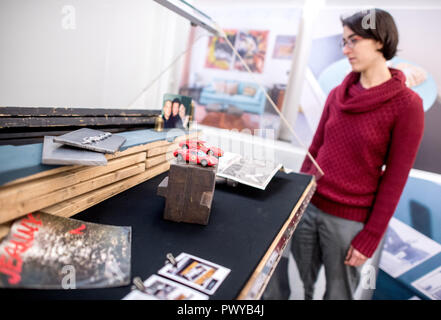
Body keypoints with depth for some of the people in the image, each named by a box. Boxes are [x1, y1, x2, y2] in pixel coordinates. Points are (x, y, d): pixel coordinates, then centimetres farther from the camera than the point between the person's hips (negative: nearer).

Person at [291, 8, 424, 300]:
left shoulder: (407, 104, -11)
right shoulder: (337, 94, 4)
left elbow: (395, 179, -10)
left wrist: (370, 238, -8)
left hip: (349, 220, -4)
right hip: (308, 206, 4)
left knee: (339, 292, 16)